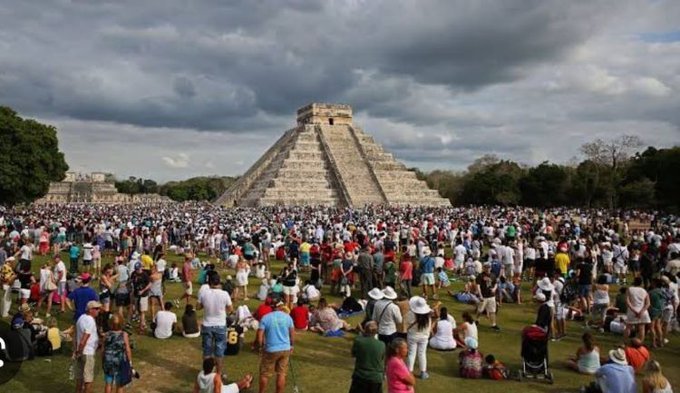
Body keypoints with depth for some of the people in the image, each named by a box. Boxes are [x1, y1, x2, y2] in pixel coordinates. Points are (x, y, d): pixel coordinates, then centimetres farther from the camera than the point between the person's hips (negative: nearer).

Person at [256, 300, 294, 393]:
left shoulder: (265, 318, -10)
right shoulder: (288, 317, -1)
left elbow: (259, 337, -11)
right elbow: (292, 335, 6)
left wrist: (261, 347, 5)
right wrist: (291, 346, 21)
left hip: (271, 350, -3)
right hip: (285, 349, 3)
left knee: (265, 374, 12)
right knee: (281, 374, 12)